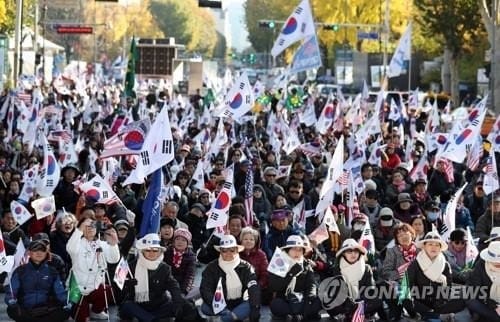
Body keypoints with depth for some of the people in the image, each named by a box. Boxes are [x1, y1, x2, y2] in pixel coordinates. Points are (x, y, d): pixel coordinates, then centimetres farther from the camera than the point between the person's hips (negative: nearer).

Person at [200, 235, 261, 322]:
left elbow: (254, 289, -18)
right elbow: (205, 290, -16)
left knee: (251, 305, -33)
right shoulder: (211, 267, -4)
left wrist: (255, 311, -34)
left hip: (239, 305, 0)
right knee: (205, 307, -31)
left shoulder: (245, 267, -4)